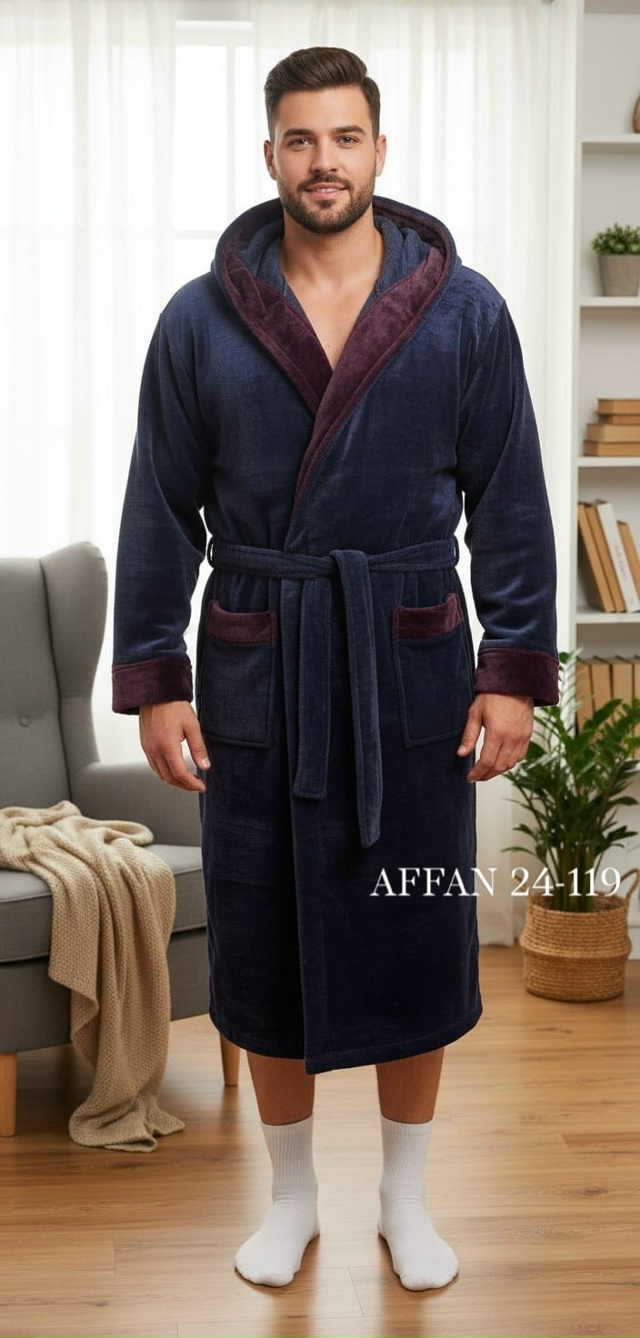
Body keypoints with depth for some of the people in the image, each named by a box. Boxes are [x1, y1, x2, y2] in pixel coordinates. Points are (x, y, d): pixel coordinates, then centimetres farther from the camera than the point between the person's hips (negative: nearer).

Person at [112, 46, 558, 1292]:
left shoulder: (466, 312, -1)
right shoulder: (200, 321, 0)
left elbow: (511, 501, 0)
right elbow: (160, 512, 2)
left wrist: (514, 670, -5)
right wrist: (153, 677, -3)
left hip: (413, 672, 0)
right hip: (254, 675, 1)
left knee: (416, 939, 9)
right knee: (262, 944, 9)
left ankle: (405, 1197, 30)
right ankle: (291, 1194, 31)